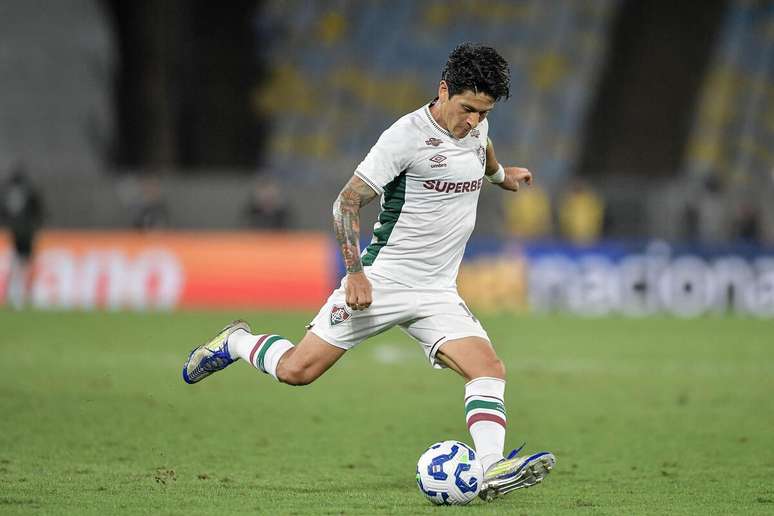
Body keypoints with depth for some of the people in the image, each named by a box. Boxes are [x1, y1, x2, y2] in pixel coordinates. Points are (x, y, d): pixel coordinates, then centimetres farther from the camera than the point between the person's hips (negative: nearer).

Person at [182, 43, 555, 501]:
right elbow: (348, 202, -12)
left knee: (490, 369, -17)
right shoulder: (407, 136, -16)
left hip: (438, 292, 6)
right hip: (380, 282, -5)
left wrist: (500, 174, 51)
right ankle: (237, 342, 22)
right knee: (296, 371, -7)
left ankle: (492, 471, -27)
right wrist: (356, 272, -19)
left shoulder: (476, 125, 5)